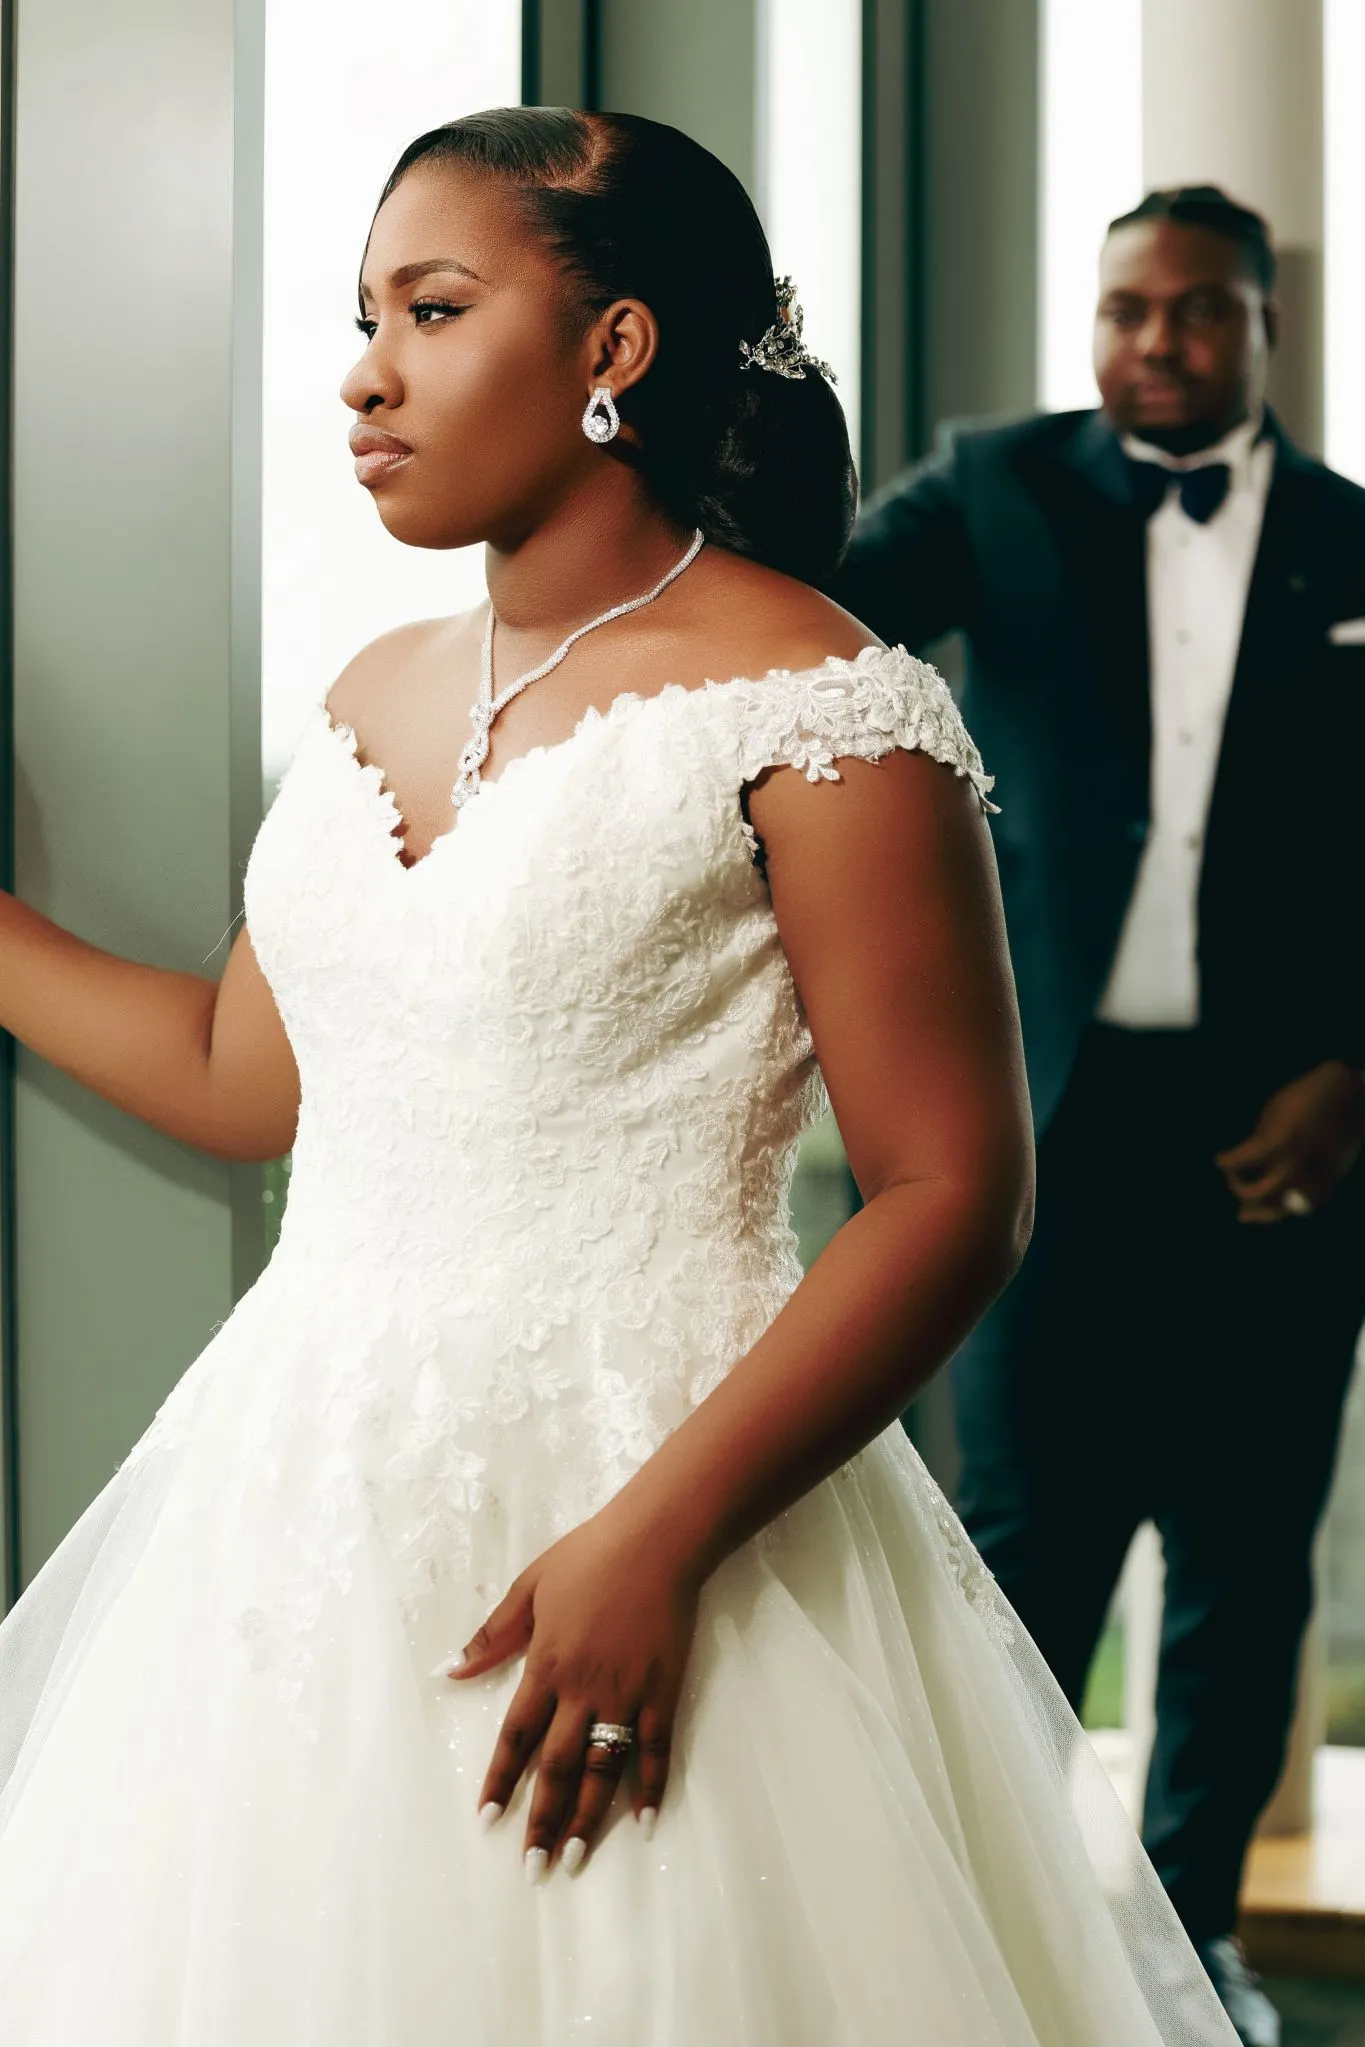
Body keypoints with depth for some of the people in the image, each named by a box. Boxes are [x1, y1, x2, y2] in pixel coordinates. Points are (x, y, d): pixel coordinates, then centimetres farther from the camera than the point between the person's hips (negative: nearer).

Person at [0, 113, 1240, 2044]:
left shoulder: (812, 711, -12)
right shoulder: (376, 698, 10)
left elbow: (958, 1195, -16)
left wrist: (657, 1539, -23)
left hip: (616, 1496, -7)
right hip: (303, 1497, 7)